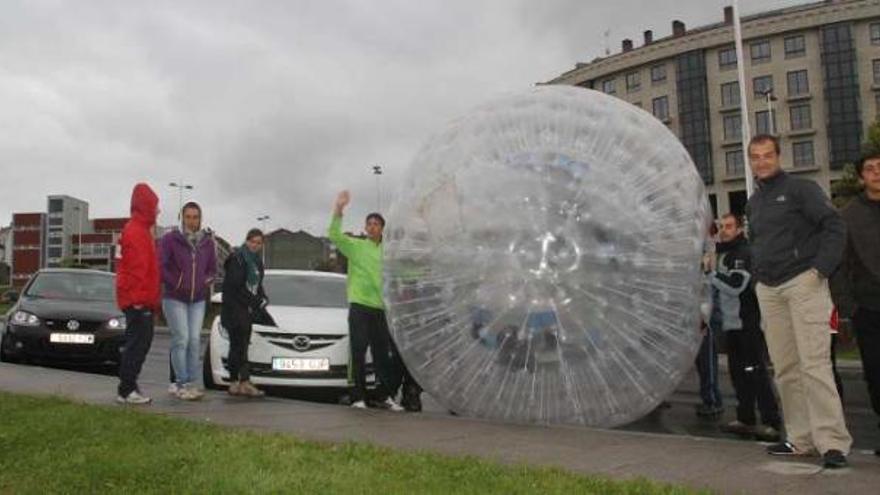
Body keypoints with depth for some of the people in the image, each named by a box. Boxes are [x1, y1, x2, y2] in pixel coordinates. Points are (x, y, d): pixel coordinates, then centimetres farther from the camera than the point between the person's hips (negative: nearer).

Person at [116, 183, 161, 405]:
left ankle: (129, 387, 20)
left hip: (140, 300, 10)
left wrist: (152, 299, 22)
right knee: (137, 343, -7)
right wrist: (140, 298, -22)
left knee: (141, 342, 14)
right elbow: (136, 269, -20)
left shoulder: (140, 229, 20)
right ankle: (126, 390, -3)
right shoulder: (136, 231, -13)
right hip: (137, 300, -10)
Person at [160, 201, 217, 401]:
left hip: (198, 300, 4)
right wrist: (175, 283, -11)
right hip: (174, 298, -4)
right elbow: (160, 265, -8)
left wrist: (205, 282, 0)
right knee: (181, 339, -9)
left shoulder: (207, 242, 6)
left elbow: (212, 268, 15)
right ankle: (182, 383, -2)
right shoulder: (170, 239, -6)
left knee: (195, 340, 0)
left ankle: (192, 383, 7)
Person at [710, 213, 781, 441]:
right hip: (730, 324, 8)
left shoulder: (745, 253, -9)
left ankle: (771, 422, -5)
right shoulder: (721, 254, 18)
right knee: (737, 372, 10)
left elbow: (735, 285, -20)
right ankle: (745, 419, 17)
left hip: (748, 324, -8)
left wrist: (711, 274, -10)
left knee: (755, 372, -8)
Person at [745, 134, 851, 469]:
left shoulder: (800, 189, -1)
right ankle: (801, 439, 12)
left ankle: (832, 441, -7)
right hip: (768, 290, 7)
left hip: (803, 282, -6)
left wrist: (821, 268, -15)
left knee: (814, 363, -12)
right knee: (784, 368, 6)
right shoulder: (753, 203, 19)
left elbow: (834, 226, -7)